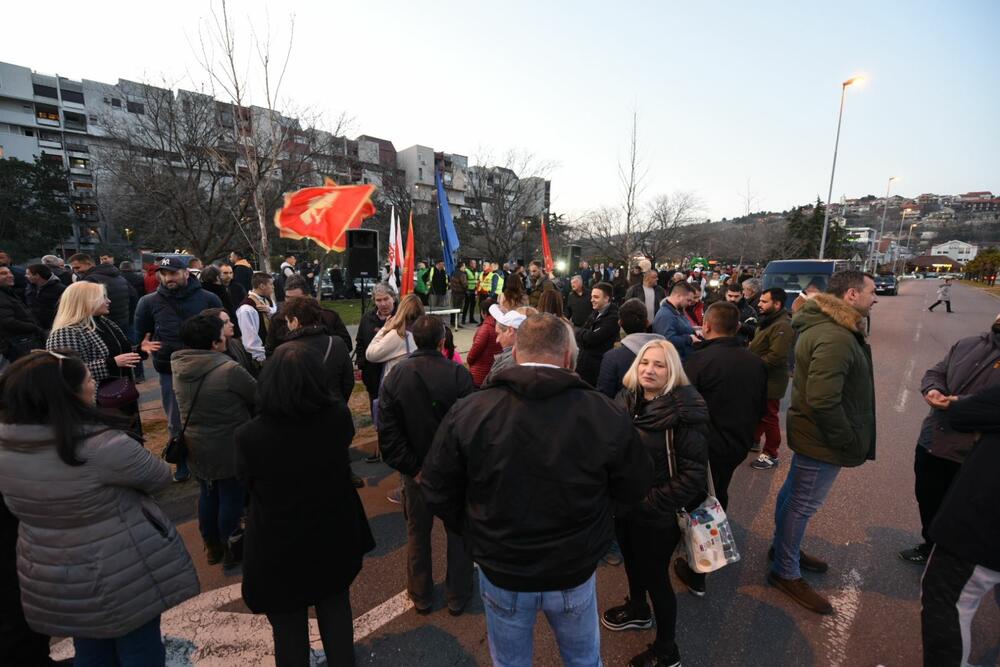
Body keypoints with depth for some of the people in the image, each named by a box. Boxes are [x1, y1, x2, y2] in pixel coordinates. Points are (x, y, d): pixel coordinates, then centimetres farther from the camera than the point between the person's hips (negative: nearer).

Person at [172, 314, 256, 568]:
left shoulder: (178, 367, -6)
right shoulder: (229, 369, -27)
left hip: (195, 448, 6)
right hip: (229, 449, -6)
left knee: (208, 495, 23)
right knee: (232, 499, 12)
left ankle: (212, 547, 39)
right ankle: (230, 551, 28)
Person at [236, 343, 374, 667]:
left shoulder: (249, 435, -28)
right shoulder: (339, 416, -21)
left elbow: (246, 481, -7)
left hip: (279, 549, -2)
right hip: (335, 537, 3)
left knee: (289, 629, 22)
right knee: (336, 611, 28)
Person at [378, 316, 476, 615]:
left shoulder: (395, 376, -9)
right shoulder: (458, 374, -19)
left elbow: (388, 433, -12)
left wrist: (412, 467, -9)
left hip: (416, 470, 3)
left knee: (417, 534, 22)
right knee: (458, 532, 18)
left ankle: (421, 596, 39)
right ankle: (458, 596, 34)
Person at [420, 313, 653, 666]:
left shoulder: (467, 412, -21)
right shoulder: (607, 414, -21)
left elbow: (437, 494, -10)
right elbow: (635, 490, -6)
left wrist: (476, 535, 6)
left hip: (500, 572, 1)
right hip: (575, 572, 0)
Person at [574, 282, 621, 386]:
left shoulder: (613, 317, -17)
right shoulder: (595, 313, 12)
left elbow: (592, 338, -22)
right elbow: (579, 335, 10)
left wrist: (580, 332, -4)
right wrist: (585, 334, -11)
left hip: (598, 367, -8)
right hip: (583, 364, 8)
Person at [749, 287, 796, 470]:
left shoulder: (782, 326, -24)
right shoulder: (769, 321, 11)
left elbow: (776, 357, -31)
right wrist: (752, 346, 5)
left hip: (771, 380, -10)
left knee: (768, 417, 2)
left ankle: (771, 455, 15)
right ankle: (753, 440, 40)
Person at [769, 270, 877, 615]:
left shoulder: (824, 326, 7)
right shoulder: (836, 338, -27)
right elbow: (823, 400, -32)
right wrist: (849, 440, -18)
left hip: (809, 431, 11)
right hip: (823, 441, -11)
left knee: (793, 492, 23)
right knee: (803, 504, 4)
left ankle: (784, 547, 43)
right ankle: (785, 573, 20)